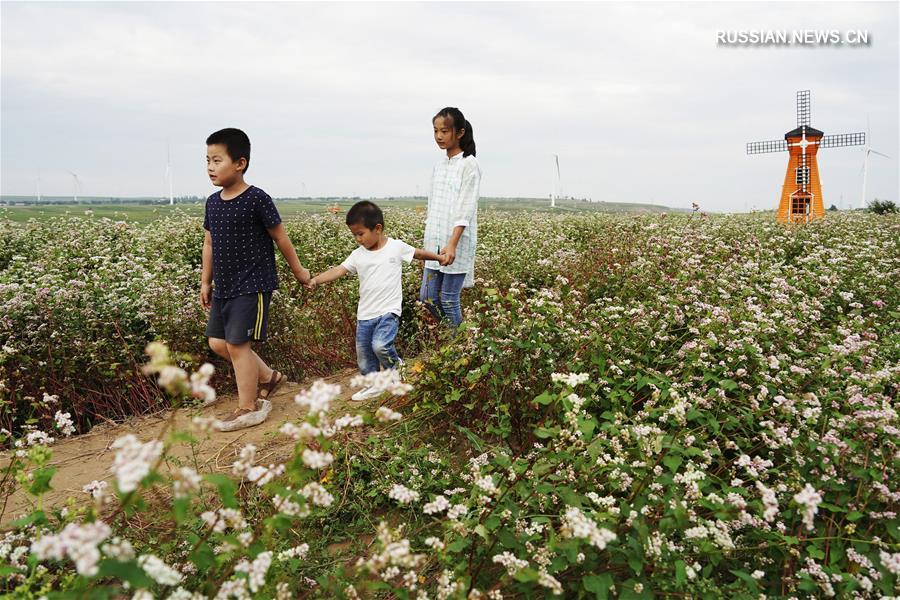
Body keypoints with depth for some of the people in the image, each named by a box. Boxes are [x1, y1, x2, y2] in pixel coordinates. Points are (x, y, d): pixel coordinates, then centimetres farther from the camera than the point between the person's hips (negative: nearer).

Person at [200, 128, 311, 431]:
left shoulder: (257, 199, -14)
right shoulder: (212, 202, 7)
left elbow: (281, 238, -5)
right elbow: (209, 244, 16)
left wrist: (299, 271, 4)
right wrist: (206, 282, 16)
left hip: (252, 286, -8)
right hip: (223, 287, 8)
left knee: (237, 344, -6)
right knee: (217, 342, 10)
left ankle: (249, 408, 10)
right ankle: (269, 376, 28)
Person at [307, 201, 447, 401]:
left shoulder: (396, 247, -5)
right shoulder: (358, 255, 2)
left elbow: (418, 253, 11)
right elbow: (338, 270, -8)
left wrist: (439, 257, 18)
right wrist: (316, 279, -22)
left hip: (388, 310, -5)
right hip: (365, 314, 5)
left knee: (380, 345, -25)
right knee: (363, 353, 10)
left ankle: (395, 365, 5)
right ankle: (373, 384, 30)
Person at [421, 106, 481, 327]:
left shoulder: (469, 164, -7)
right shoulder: (438, 167, 15)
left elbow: (466, 208, -16)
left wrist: (452, 244, -26)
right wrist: (429, 241, 14)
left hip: (457, 244, -7)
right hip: (435, 244, 7)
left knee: (449, 301, -4)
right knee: (428, 298, 8)